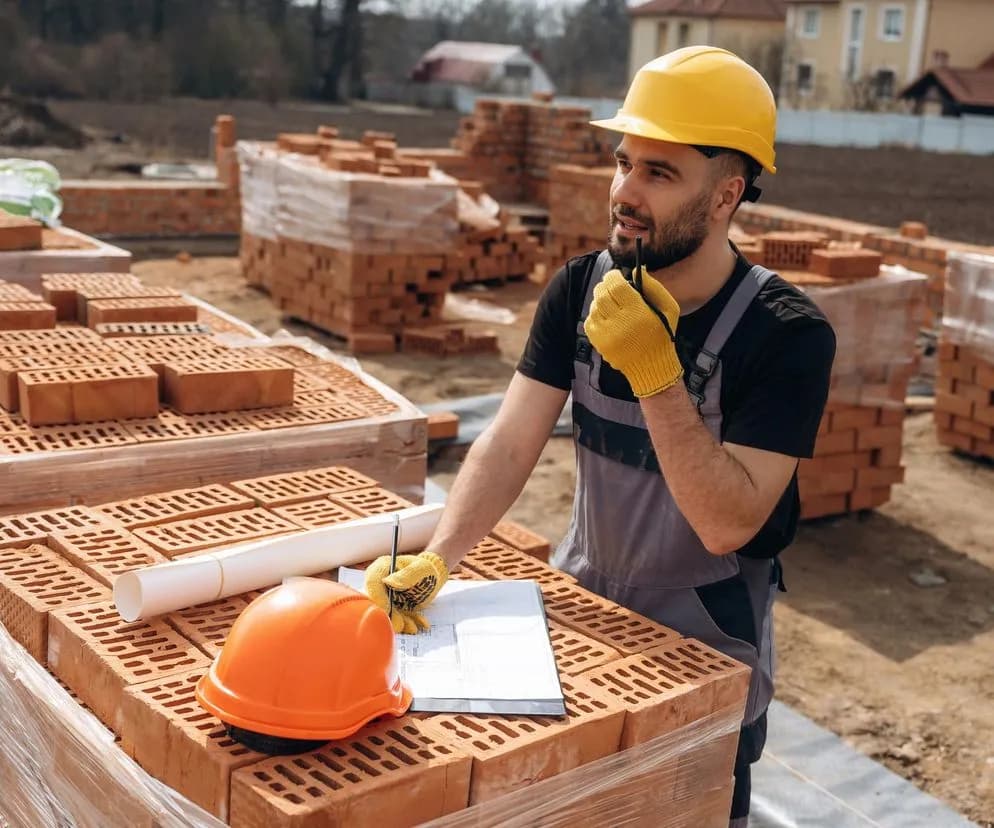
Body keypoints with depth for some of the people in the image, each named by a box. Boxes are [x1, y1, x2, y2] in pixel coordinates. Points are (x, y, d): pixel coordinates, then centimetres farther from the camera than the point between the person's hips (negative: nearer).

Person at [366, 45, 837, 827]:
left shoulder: (789, 335, -25)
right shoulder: (579, 288, -11)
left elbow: (727, 524, -29)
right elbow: (511, 443, -15)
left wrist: (654, 371, -38)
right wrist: (435, 559, -30)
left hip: (705, 645, -4)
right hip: (581, 601, 4)